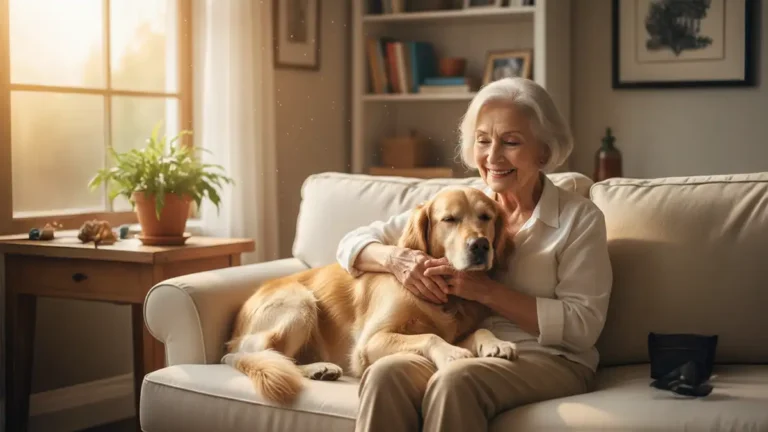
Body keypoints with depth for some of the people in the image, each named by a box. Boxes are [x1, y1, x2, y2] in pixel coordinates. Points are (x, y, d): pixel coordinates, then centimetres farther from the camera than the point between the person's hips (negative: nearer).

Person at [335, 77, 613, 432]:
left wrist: (486, 291, -17)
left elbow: (582, 326, -9)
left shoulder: (580, 218, 0)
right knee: (384, 373, -30)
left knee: (455, 381, -36)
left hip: (549, 361, -3)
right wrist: (395, 258, -11)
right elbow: (353, 243, 13)